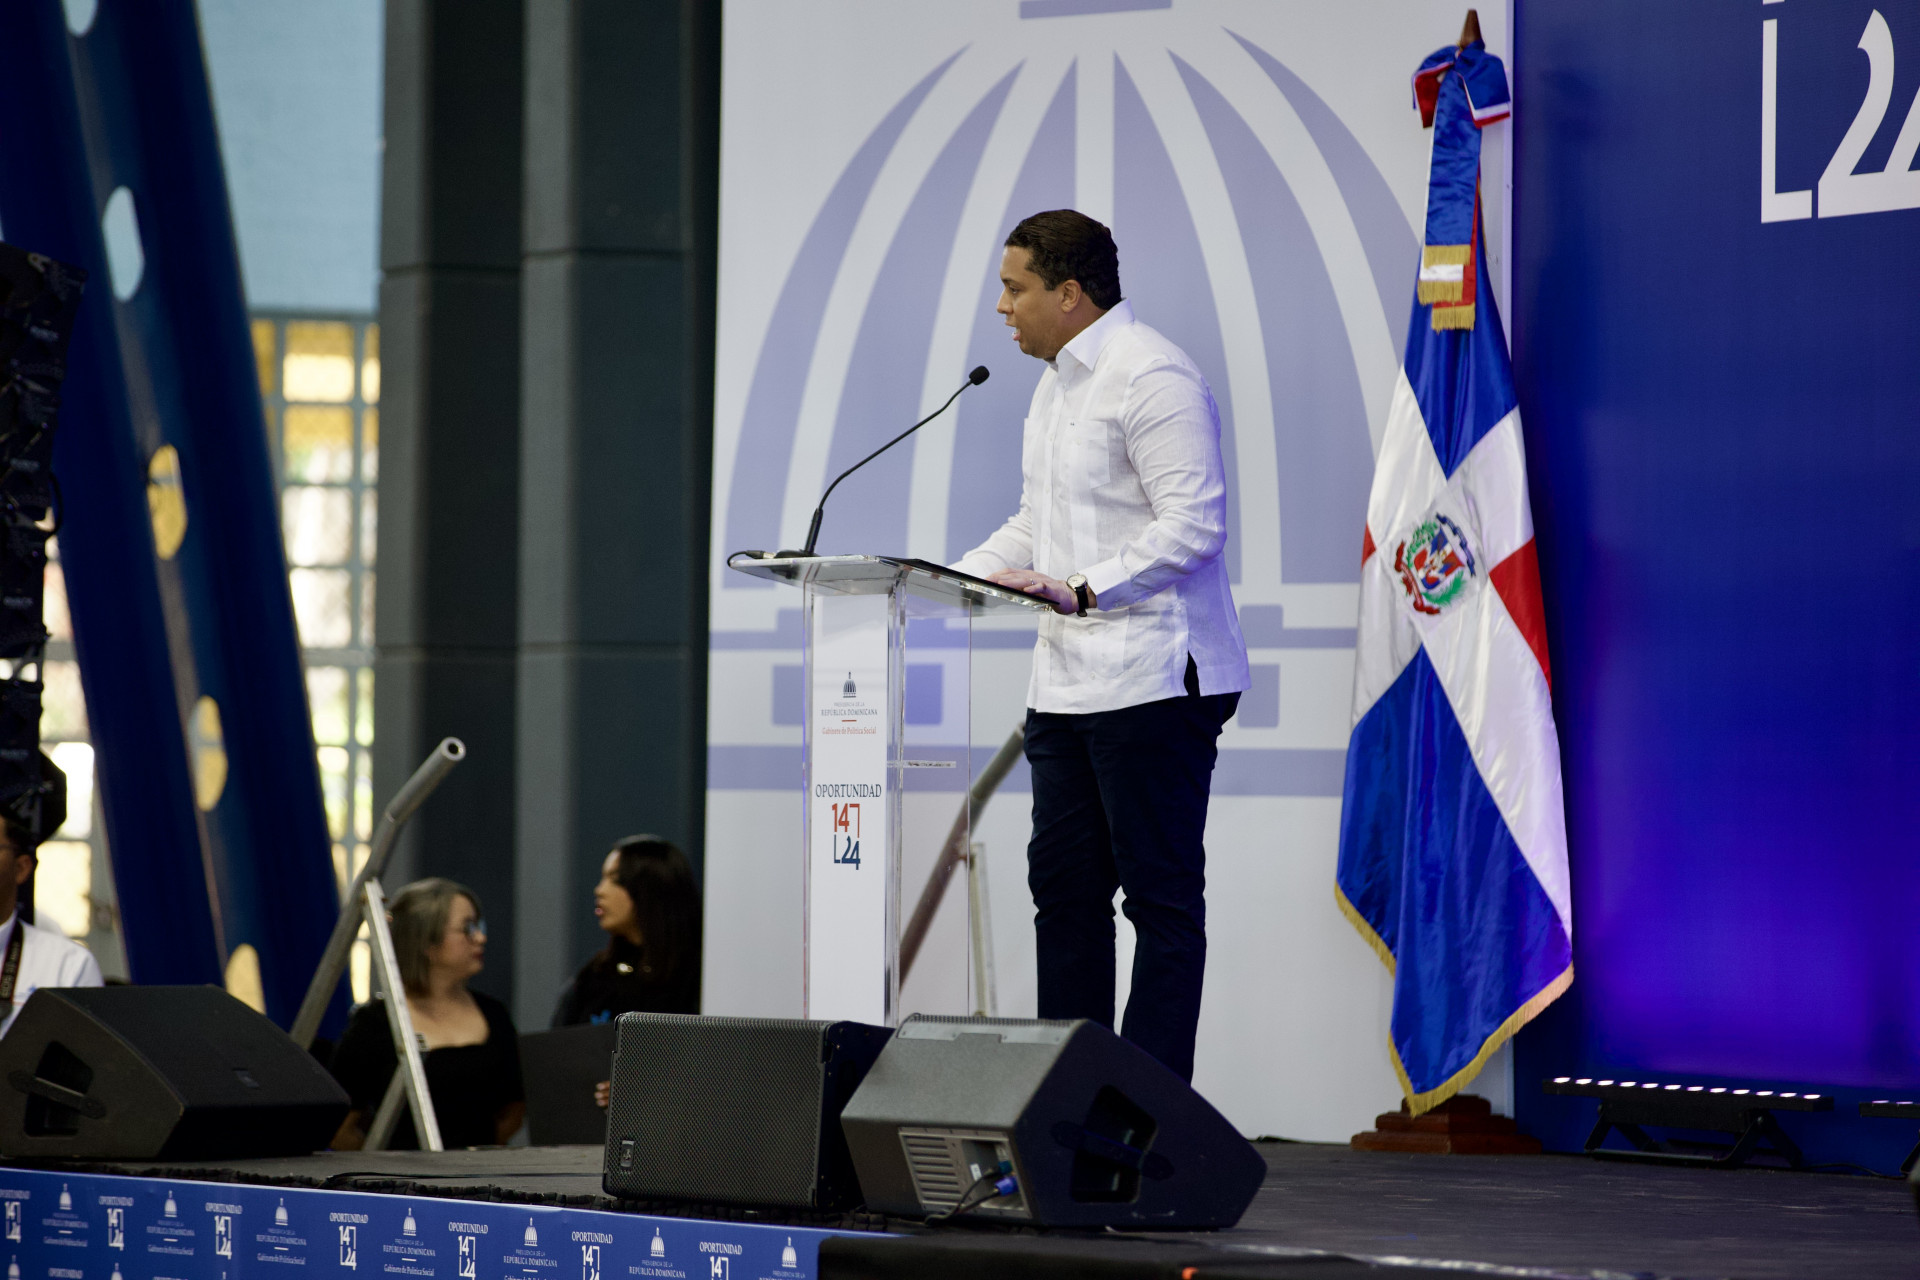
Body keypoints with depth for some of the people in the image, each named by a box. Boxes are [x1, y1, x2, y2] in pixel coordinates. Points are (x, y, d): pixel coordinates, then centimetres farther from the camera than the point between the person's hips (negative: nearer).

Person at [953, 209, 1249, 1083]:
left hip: (1153, 678, -10)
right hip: (1066, 683, 10)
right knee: (1063, 886, 10)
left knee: (1162, 895, -7)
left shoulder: (1151, 377, -13)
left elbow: (1193, 524, -20)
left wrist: (1081, 589, -24)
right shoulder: (1057, 383, 19)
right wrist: (950, 577, 13)